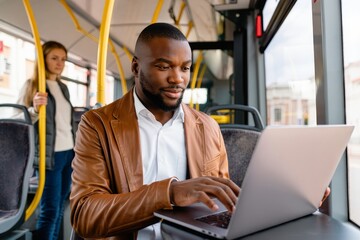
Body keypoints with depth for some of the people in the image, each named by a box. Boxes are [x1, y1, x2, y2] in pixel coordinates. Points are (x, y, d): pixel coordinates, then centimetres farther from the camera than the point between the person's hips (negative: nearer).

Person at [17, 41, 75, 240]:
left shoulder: (63, 87, 15)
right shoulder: (32, 85, -4)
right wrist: (35, 109, -26)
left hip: (69, 153, 7)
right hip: (51, 155, -6)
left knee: (59, 208, 13)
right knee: (49, 211, -3)